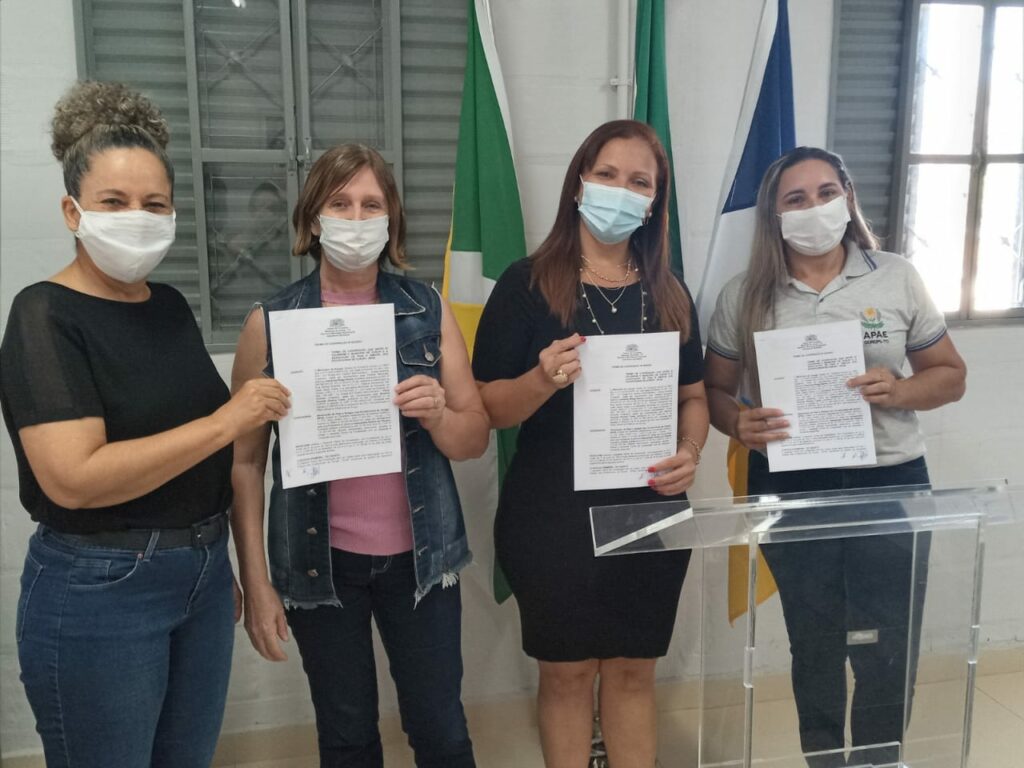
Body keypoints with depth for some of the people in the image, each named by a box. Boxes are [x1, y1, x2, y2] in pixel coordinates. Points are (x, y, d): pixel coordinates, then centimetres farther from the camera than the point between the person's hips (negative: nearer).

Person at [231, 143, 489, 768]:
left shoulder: (429, 311, -1)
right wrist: (256, 582, -4)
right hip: (321, 559, 0)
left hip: (420, 555, 1)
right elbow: (246, 461, -2)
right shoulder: (271, 322, -5)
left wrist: (438, 415, -20)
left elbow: (476, 439, 2)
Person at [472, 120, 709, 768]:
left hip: (651, 513, 4)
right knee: (567, 671, 11)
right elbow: (489, 409, -8)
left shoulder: (670, 294, 5)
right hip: (553, 516, -3)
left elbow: (694, 395, 13)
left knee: (633, 669, 15)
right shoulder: (528, 284, -7)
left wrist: (691, 454, -6)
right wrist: (544, 378, -27)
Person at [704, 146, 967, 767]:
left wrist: (899, 391, -17)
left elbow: (951, 375, 4)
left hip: (891, 485, 0)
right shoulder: (745, 296, -2)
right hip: (790, 490, 0)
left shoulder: (897, 279, -2)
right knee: (814, 644, 17)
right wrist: (738, 424, -19)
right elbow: (715, 389, 3)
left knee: (888, 649, 10)